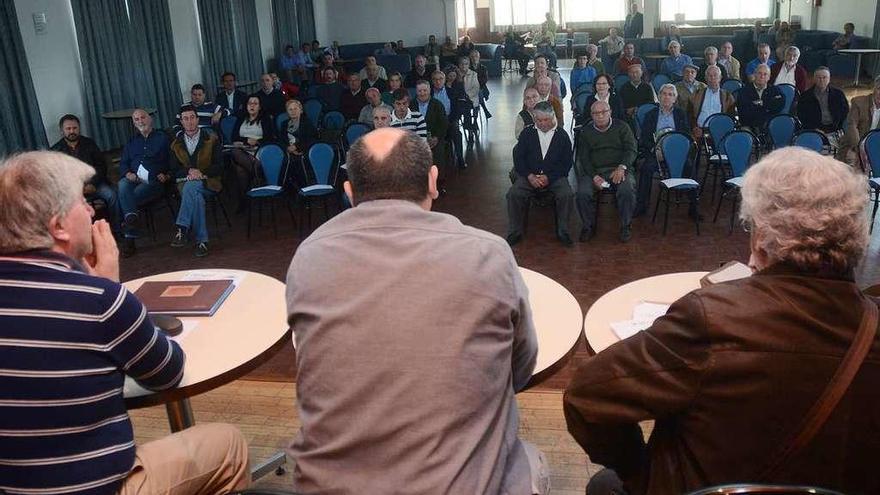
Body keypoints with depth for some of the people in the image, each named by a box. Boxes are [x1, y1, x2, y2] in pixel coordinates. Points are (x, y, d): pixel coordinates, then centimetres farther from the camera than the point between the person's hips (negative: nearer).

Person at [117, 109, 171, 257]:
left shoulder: (163, 138, 18)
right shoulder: (131, 142, 31)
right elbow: (123, 163, 21)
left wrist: (167, 175, -10)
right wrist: (127, 173, -2)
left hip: (154, 181, -3)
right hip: (134, 179, 3)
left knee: (125, 198, -30)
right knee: (123, 185, -35)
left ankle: (129, 239, -32)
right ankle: (131, 217, -51)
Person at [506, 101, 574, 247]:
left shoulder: (562, 135, 7)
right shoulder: (527, 133, 10)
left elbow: (567, 163, 2)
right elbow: (518, 158, 4)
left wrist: (549, 177, -13)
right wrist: (529, 176, -13)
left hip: (555, 176, -1)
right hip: (530, 176, 1)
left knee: (566, 195, -30)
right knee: (514, 194, -26)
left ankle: (562, 232, -12)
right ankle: (514, 233, -14)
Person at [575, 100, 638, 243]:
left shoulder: (622, 127, 11)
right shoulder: (586, 132, 14)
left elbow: (631, 149, 2)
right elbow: (583, 157, 6)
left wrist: (622, 167, -18)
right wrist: (594, 176, -11)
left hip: (619, 169, -1)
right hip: (594, 171, 1)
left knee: (627, 191, -32)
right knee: (582, 194, -27)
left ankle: (626, 226, -11)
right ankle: (587, 226, -6)